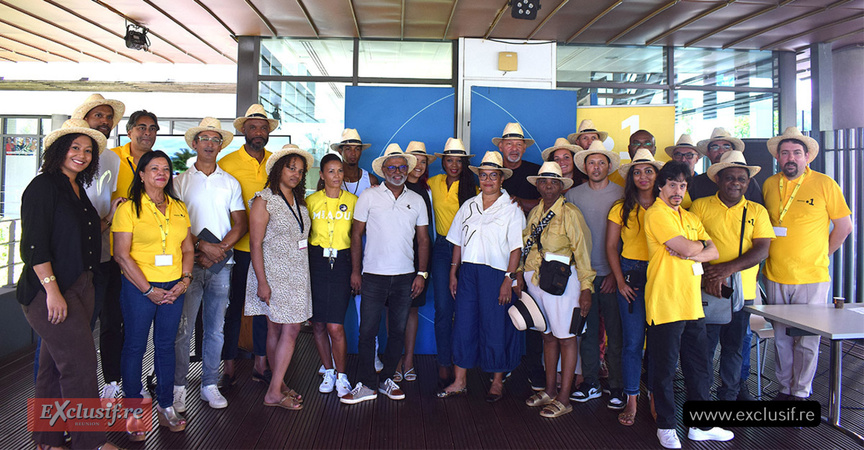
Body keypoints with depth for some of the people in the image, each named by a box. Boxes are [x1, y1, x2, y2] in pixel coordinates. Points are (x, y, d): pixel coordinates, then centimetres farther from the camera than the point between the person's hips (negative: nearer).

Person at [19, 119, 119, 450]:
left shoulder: (78, 190, 16)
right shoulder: (43, 186, -10)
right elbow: (34, 243, -17)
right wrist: (52, 291, -20)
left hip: (80, 287, 8)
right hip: (49, 290, -8)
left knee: (55, 365, 15)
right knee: (80, 363, -6)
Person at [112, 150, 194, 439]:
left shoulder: (178, 208, 10)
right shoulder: (129, 208, -5)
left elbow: (188, 249, 13)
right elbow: (121, 255, -10)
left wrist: (185, 279, -3)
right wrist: (149, 289, -13)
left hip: (174, 288, 4)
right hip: (139, 288, -4)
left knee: (166, 345, 12)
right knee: (135, 347, 5)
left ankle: (166, 406, 23)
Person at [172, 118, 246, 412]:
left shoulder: (230, 183, 12)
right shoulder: (181, 181, 5)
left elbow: (241, 224, 7)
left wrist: (220, 249, -8)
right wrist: (203, 246, -12)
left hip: (221, 265, 2)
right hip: (189, 263, -2)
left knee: (215, 329, 7)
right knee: (183, 329, -2)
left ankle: (210, 385, 17)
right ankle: (178, 387, 9)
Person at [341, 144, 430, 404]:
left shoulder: (417, 200, 8)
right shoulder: (369, 197, 1)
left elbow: (423, 239, 11)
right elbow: (357, 234, 3)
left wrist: (422, 273, 3)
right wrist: (355, 271, -1)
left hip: (405, 276, 3)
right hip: (374, 275, -2)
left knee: (398, 331, 8)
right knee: (367, 331, -1)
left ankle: (387, 380, 22)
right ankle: (366, 385, 10)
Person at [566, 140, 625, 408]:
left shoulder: (621, 195, 1)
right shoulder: (573, 195, 7)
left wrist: (617, 272, -7)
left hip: (611, 274, -2)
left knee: (615, 332, 1)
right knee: (588, 330, 8)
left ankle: (617, 387, 12)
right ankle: (591, 383, 19)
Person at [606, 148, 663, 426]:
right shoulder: (622, 208, 4)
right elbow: (611, 246, 4)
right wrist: (620, 280, -4)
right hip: (631, 274, -1)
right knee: (633, 340, 0)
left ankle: (654, 397, 21)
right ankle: (631, 400, 11)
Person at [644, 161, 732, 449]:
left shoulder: (690, 218, 17)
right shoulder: (656, 214, -9)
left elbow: (713, 252, 9)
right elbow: (685, 248, -18)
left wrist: (688, 252, -10)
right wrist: (699, 245, 4)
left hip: (692, 303, 8)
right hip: (665, 303, -8)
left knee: (700, 365, 14)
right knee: (666, 368, 3)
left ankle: (700, 424, 27)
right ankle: (666, 426, 18)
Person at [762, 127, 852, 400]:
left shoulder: (824, 184, -4)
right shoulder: (769, 185, 5)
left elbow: (844, 226, 3)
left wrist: (818, 256, 3)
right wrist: (774, 256, 10)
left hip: (812, 278, -3)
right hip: (775, 277, 3)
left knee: (807, 340, 2)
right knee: (781, 338, 11)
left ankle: (801, 392, 16)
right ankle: (785, 388, 24)